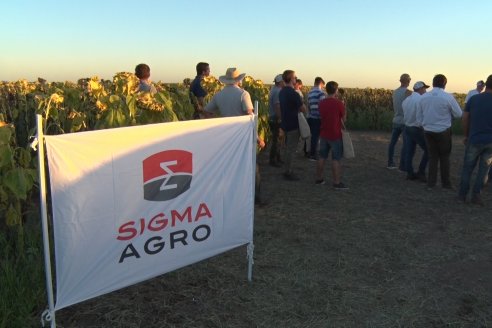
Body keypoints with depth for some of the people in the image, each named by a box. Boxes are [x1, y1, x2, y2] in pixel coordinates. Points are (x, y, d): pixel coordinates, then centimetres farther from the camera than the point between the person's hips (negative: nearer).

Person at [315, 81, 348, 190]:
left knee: (322, 157, 14)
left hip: (323, 135, 5)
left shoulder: (321, 103, 2)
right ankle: (337, 183, 3)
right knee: (336, 159, 0)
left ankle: (319, 179, 22)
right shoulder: (339, 103, -14)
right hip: (335, 135, -5)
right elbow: (344, 119, -6)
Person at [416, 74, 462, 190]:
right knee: (444, 157, 13)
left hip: (428, 131, 3)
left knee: (432, 157, 14)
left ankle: (431, 183, 13)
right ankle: (446, 183, 20)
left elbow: (419, 117, 6)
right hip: (443, 131, -3)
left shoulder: (423, 97, -2)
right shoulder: (448, 97, -14)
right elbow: (458, 114, -3)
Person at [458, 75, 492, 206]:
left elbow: (465, 119, 0)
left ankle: (462, 194, 15)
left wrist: (466, 136, 12)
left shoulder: (473, 99, -2)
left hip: (475, 139, 0)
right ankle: (476, 194, 6)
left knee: (468, 167, 13)